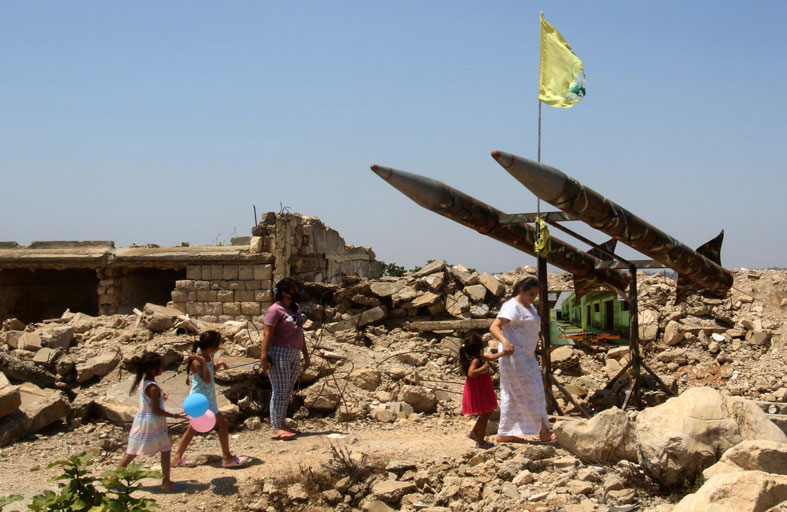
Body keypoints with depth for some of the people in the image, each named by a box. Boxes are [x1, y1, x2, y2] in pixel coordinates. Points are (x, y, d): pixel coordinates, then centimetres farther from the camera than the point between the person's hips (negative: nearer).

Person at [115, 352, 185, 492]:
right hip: (153, 423, -8)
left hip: (141, 419, 8)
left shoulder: (142, 381, 2)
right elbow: (156, 410, -21)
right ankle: (166, 483, 12)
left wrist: (160, 396, 7)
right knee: (165, 450, 6)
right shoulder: (153, 388, -23)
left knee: (132, 452, 14)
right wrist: (176, 416, -18)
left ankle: (113, 479, 18)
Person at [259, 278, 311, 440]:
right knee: (280, 392, -7)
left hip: (294, 355, 8)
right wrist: (264, 357, -22)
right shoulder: (275, 310, -10)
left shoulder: (295, 308, 16)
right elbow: (267, 334, -16)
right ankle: (275, 429, -5)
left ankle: (282, 424, 16)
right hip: (279, 354, -8)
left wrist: (305, 354, 23)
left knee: (287, 392, 10)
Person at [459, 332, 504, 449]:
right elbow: (470, 373, -37)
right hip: (479, 392, -10)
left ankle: (473, 432, 28)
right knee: (484, 416, 1)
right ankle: (480, 442, 11)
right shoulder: (476, 360, -23)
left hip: (483, 391, 10)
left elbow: (491, 357, 18)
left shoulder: (479, 357, 6)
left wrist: (503, 353, 16)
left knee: (488, 413, 22)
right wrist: (483, 368, -33)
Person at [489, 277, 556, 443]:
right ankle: (543, 432, -3)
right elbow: (494, 327, -27)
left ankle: (504, 434, 15)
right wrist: (505, 342, -43)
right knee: (531, 393, -7)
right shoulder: (512, 307, -16)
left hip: (526, 357, 10)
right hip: (514, 356, -10)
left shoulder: (529, 307, 15)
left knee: (513, 395, 10)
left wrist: (534, 343, 28)